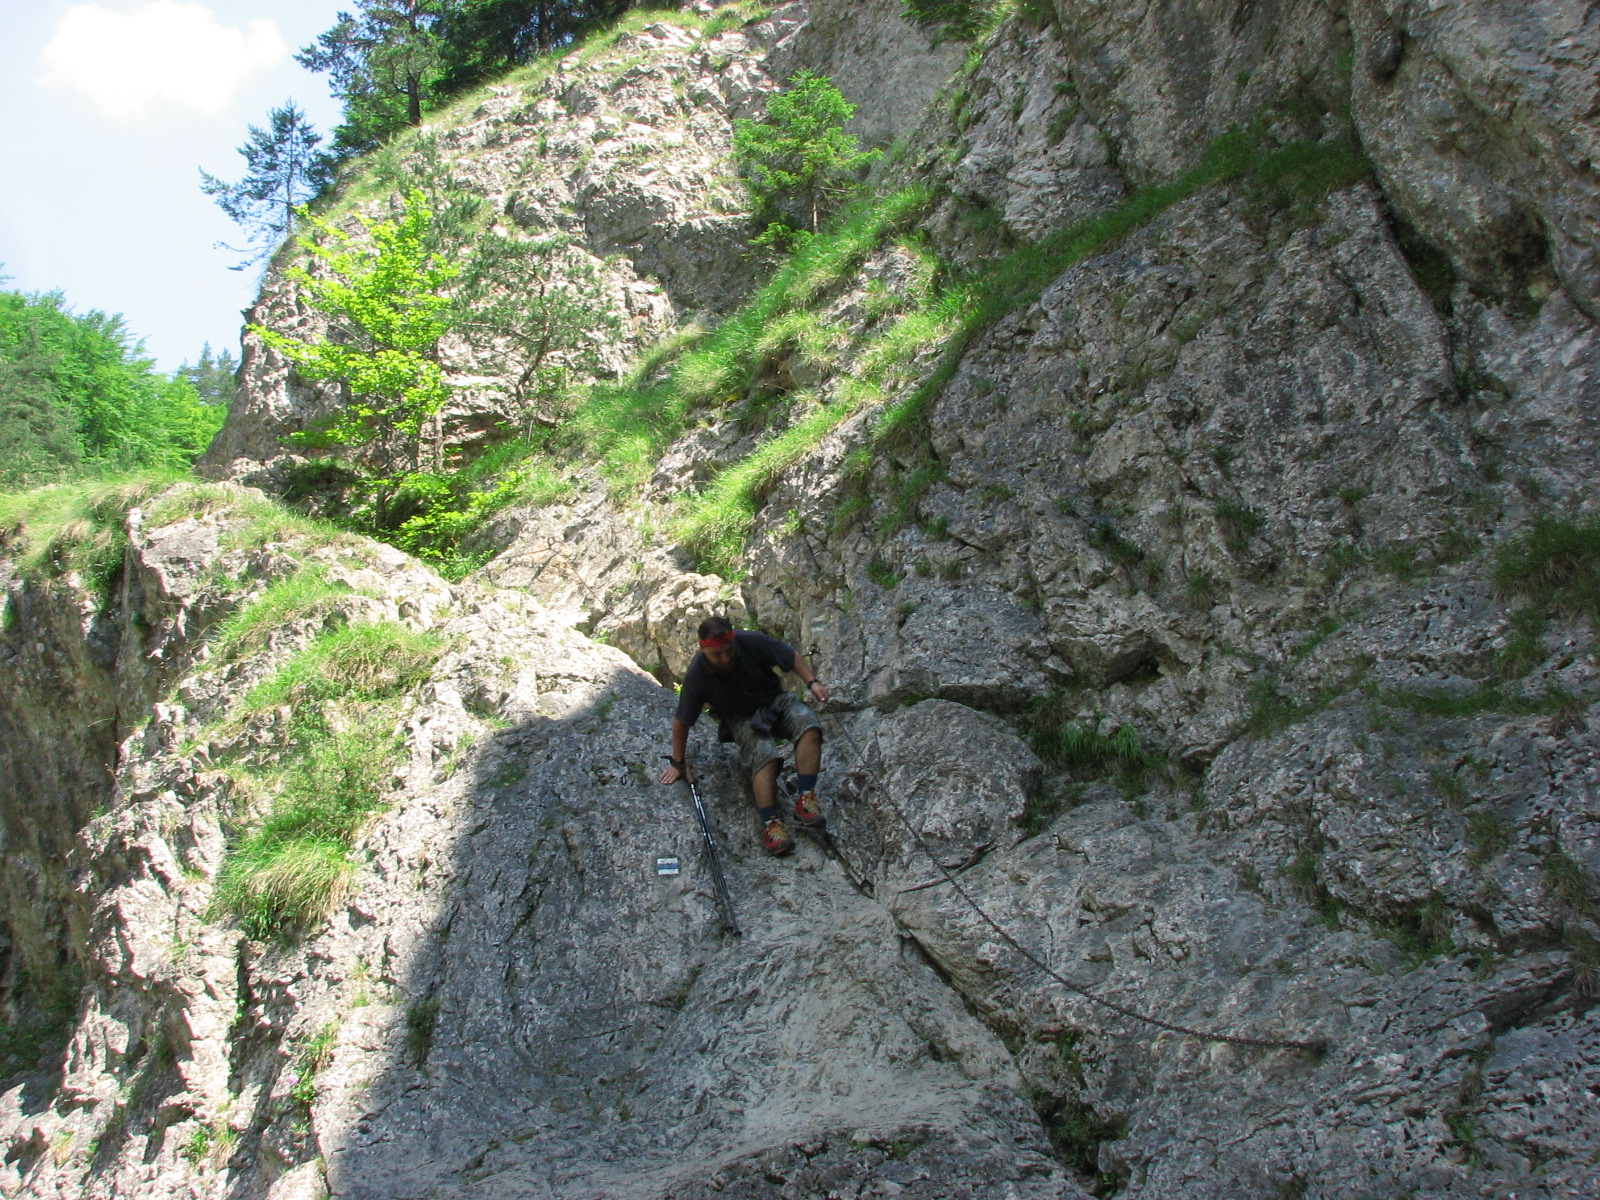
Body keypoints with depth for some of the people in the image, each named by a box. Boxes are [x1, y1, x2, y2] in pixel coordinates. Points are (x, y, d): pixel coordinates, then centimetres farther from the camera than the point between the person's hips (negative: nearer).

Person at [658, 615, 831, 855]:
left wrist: (812, 682, -18)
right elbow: (682, 722, -9)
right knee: (765, 755, -32)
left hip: (776, 701, 2)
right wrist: (678, 763, 0)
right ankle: (770, 823, -33)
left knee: (809, 726, -29)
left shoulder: (751, 642, -21)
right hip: (742, 719, -2)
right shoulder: (696, 676, -21)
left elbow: (792, 656, -4)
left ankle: (805, 799, -31)